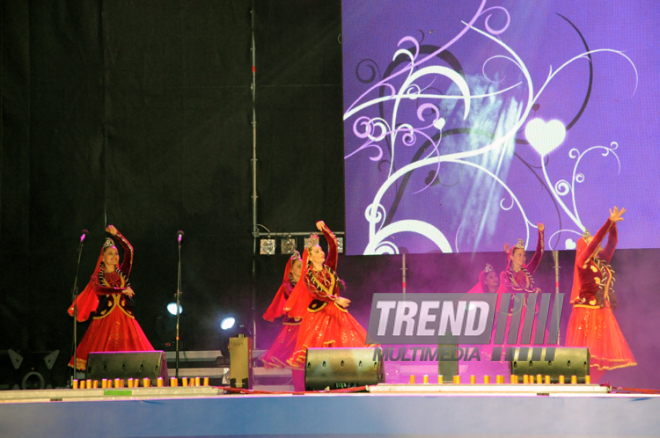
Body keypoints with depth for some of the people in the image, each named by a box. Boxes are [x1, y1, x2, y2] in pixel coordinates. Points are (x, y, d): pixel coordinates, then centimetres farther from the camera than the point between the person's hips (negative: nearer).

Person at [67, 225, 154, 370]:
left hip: (125, 320, 2)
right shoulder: (97, 278, 7)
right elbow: (98, 289, -15)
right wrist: (121, 290, -23)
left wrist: (116, 234, 5)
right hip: (104, 320, -2)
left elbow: (129, 250, 7)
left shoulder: (123, 273, 14)